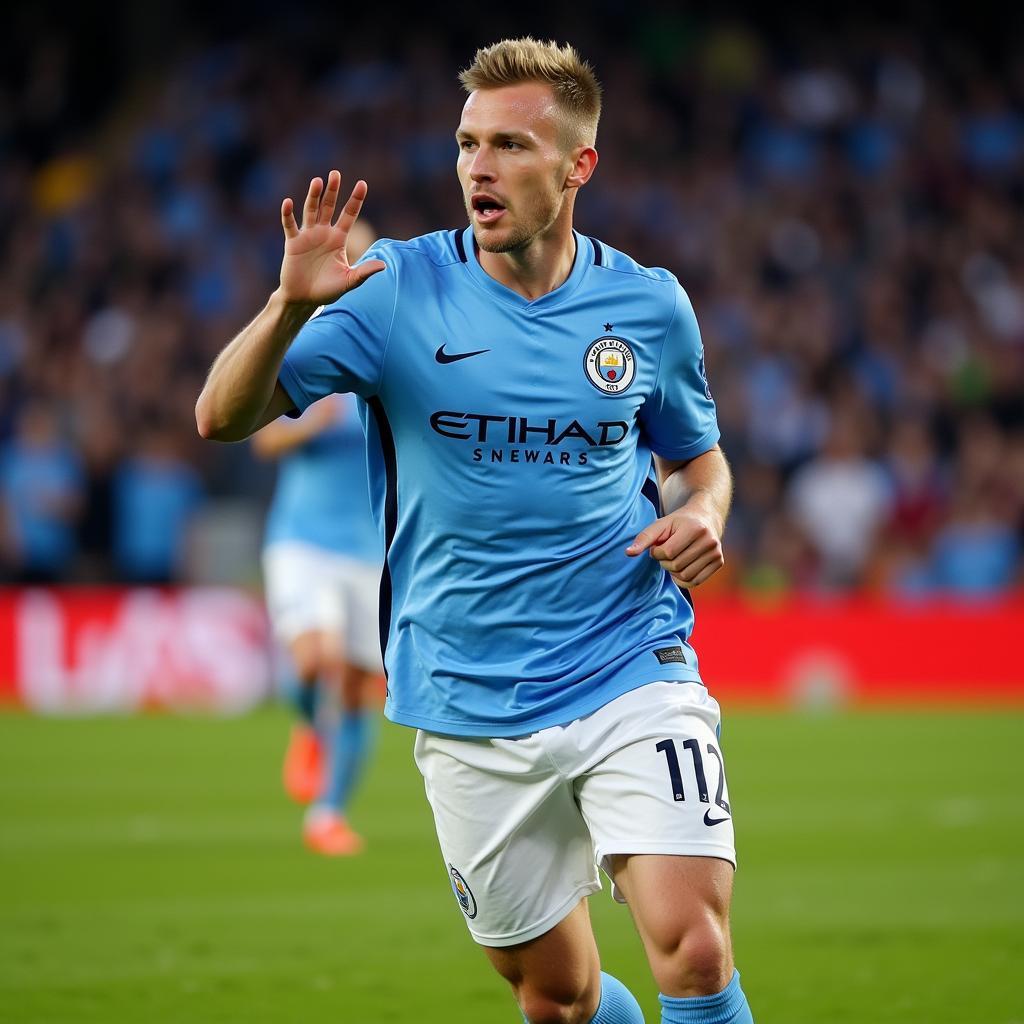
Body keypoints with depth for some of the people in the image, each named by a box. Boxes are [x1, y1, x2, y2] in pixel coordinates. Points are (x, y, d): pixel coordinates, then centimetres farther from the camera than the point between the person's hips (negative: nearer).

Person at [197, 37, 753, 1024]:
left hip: (632, 675, 0)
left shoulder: (649, 305, 1)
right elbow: (222, 417, -10)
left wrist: (700, 517, -4)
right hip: (471, 712, 0)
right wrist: (291, 304, -28)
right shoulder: (398, 288, -5)